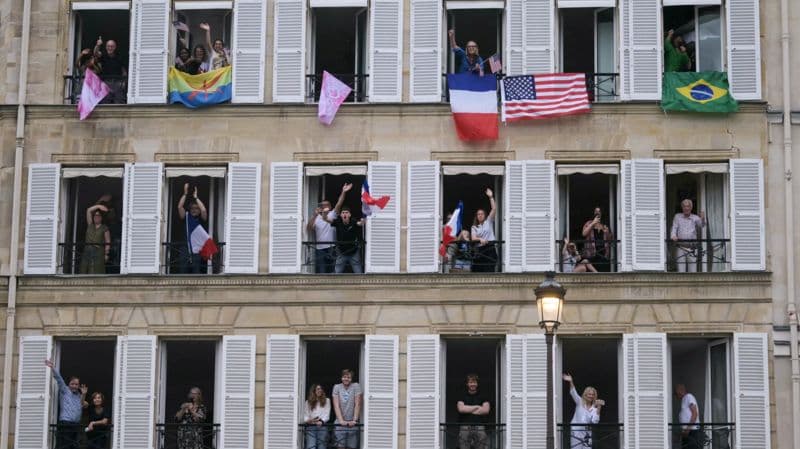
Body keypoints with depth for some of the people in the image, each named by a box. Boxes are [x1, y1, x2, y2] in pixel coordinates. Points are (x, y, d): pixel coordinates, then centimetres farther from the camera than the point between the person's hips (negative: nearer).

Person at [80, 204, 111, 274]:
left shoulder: (104, 228, 6)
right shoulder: (90, 225, 17)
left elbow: (108, 243, 1)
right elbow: (88, 211, 13)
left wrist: (106, 254, -8)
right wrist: (98, 206, 5)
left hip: (98, 251, -4)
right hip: (87, 251, 4)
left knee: (96, 272, -12)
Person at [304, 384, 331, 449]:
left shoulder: (326, 401, 13)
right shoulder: (308, 402, 14)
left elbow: (327, 414, 3)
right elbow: (306, 415, 8)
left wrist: (321, 421, -15)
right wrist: (308, 420, -14)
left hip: (322, 426, 0)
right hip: (310, 427, 0)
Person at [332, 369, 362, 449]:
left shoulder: (356, 386, -1)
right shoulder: (337, 387, 2)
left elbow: (357, 405, -5)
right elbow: (336, 406, -4)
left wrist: (354, 420, -14)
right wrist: (341, 421, -16)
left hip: (352, 424, 0)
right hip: (340, 424, 0)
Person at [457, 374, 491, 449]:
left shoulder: (483, 397, 15)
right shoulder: (462, 397, 14)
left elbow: (486, 410, 0)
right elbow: (461, 409, -4)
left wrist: (468, 410, 1)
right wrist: (477, 407, 1)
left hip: (480, 427, 0)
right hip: (464, 428, 0)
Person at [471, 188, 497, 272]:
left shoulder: (488, 222, 11)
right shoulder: (474, 227, 14)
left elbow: (494, 209, 0)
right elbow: (473, 238, -3)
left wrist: (491, 197, -4)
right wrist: (480, 239, -24)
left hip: (489, 248, -2)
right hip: (479, 249, 2)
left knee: (489, 270, -10)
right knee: (476, 269, 1)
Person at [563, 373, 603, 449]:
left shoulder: (594, 408, 6)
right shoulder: (580, 402, 4)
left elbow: (595, 421, -9)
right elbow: (573, 393, -11)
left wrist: (599, 408, -16)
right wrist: (571, 382, -27)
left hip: (587, 433, 2)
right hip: (576, 431, -2)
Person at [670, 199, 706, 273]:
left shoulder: (695, 218, 8)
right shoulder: (677, 217, 12)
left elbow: (701, 225, -8)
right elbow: (674, 228, 5)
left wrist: (703, 219, -31)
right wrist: (673, 236, -16)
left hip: (692, 248, 0)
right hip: (680, 247, 0)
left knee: (693, 271, -2)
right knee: (681, 270, -5)